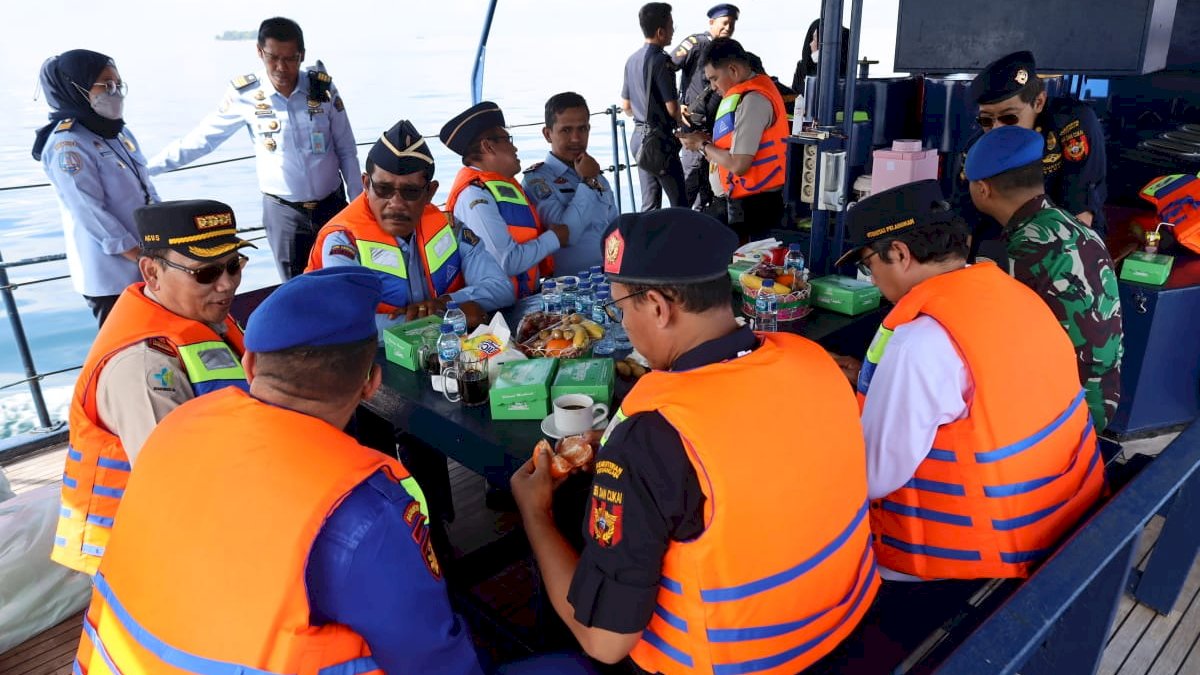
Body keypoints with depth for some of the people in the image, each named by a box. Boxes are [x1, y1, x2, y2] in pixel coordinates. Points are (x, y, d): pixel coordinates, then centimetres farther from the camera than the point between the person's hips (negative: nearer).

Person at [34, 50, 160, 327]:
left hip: (147, 264, 8)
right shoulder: (67, 145, -15)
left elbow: (147, 188, 14)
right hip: (110, 274, -8)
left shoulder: (119, 132, 11)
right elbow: (90, 213, -19)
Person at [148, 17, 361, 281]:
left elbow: (346, 150, 2)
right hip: (283, 210, -1)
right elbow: (203, 138, 2)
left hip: (331, 204, 1)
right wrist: (148, 166, 2)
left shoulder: (323, 87, -6)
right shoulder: (245, 95, -9)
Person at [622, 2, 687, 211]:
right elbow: (672, 108, -17)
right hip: (659, 138, -8)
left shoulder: (632, 59, 9)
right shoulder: (660, 60, -15)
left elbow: (625, 105, 16)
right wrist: (681, 119, 3)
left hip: (639, 136, 8)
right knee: (679, 203, -1)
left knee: (650, 204, 13)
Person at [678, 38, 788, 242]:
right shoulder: (753, 90, 13)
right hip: (754, 200, 10)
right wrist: (709, 141, 5)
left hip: (755, 204, -10)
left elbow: (738, 165, -22)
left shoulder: (752, 100, -19)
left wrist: (702, 145, -7)